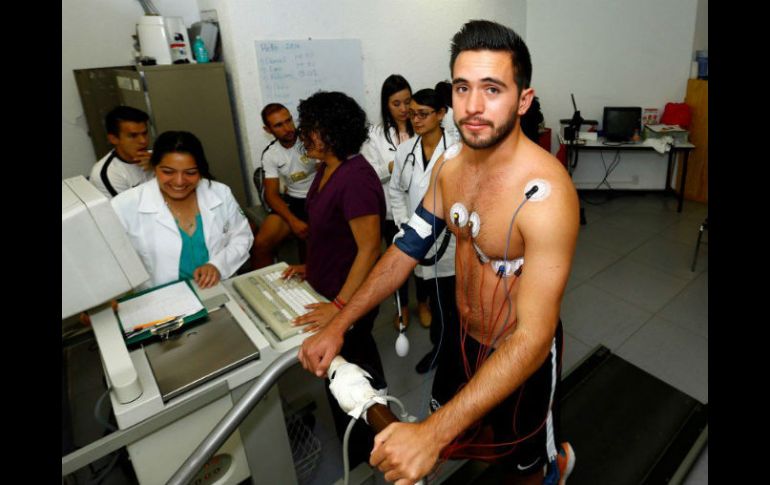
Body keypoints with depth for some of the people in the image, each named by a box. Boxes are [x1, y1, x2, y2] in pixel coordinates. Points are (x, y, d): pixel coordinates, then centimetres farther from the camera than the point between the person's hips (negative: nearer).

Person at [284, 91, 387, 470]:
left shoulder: (355, 179, -27)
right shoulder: (328, 169, 3)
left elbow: (369, 248, -29)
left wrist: (339, 307, -29)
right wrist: (311, 267, 10)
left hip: (348, 298, -10)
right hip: (327, 288, 10)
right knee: (361, 361, 27)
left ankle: (359, 456, 36)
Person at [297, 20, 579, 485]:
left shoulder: (545, 193, -32)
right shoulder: (450, 164, -9)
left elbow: (533, 336, -33)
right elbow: (407, 248, -3)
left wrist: (432, 433, -39)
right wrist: (338, 325, -8)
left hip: (521, 356, -6)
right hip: (463, 338, 6)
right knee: (456, 442, 28)